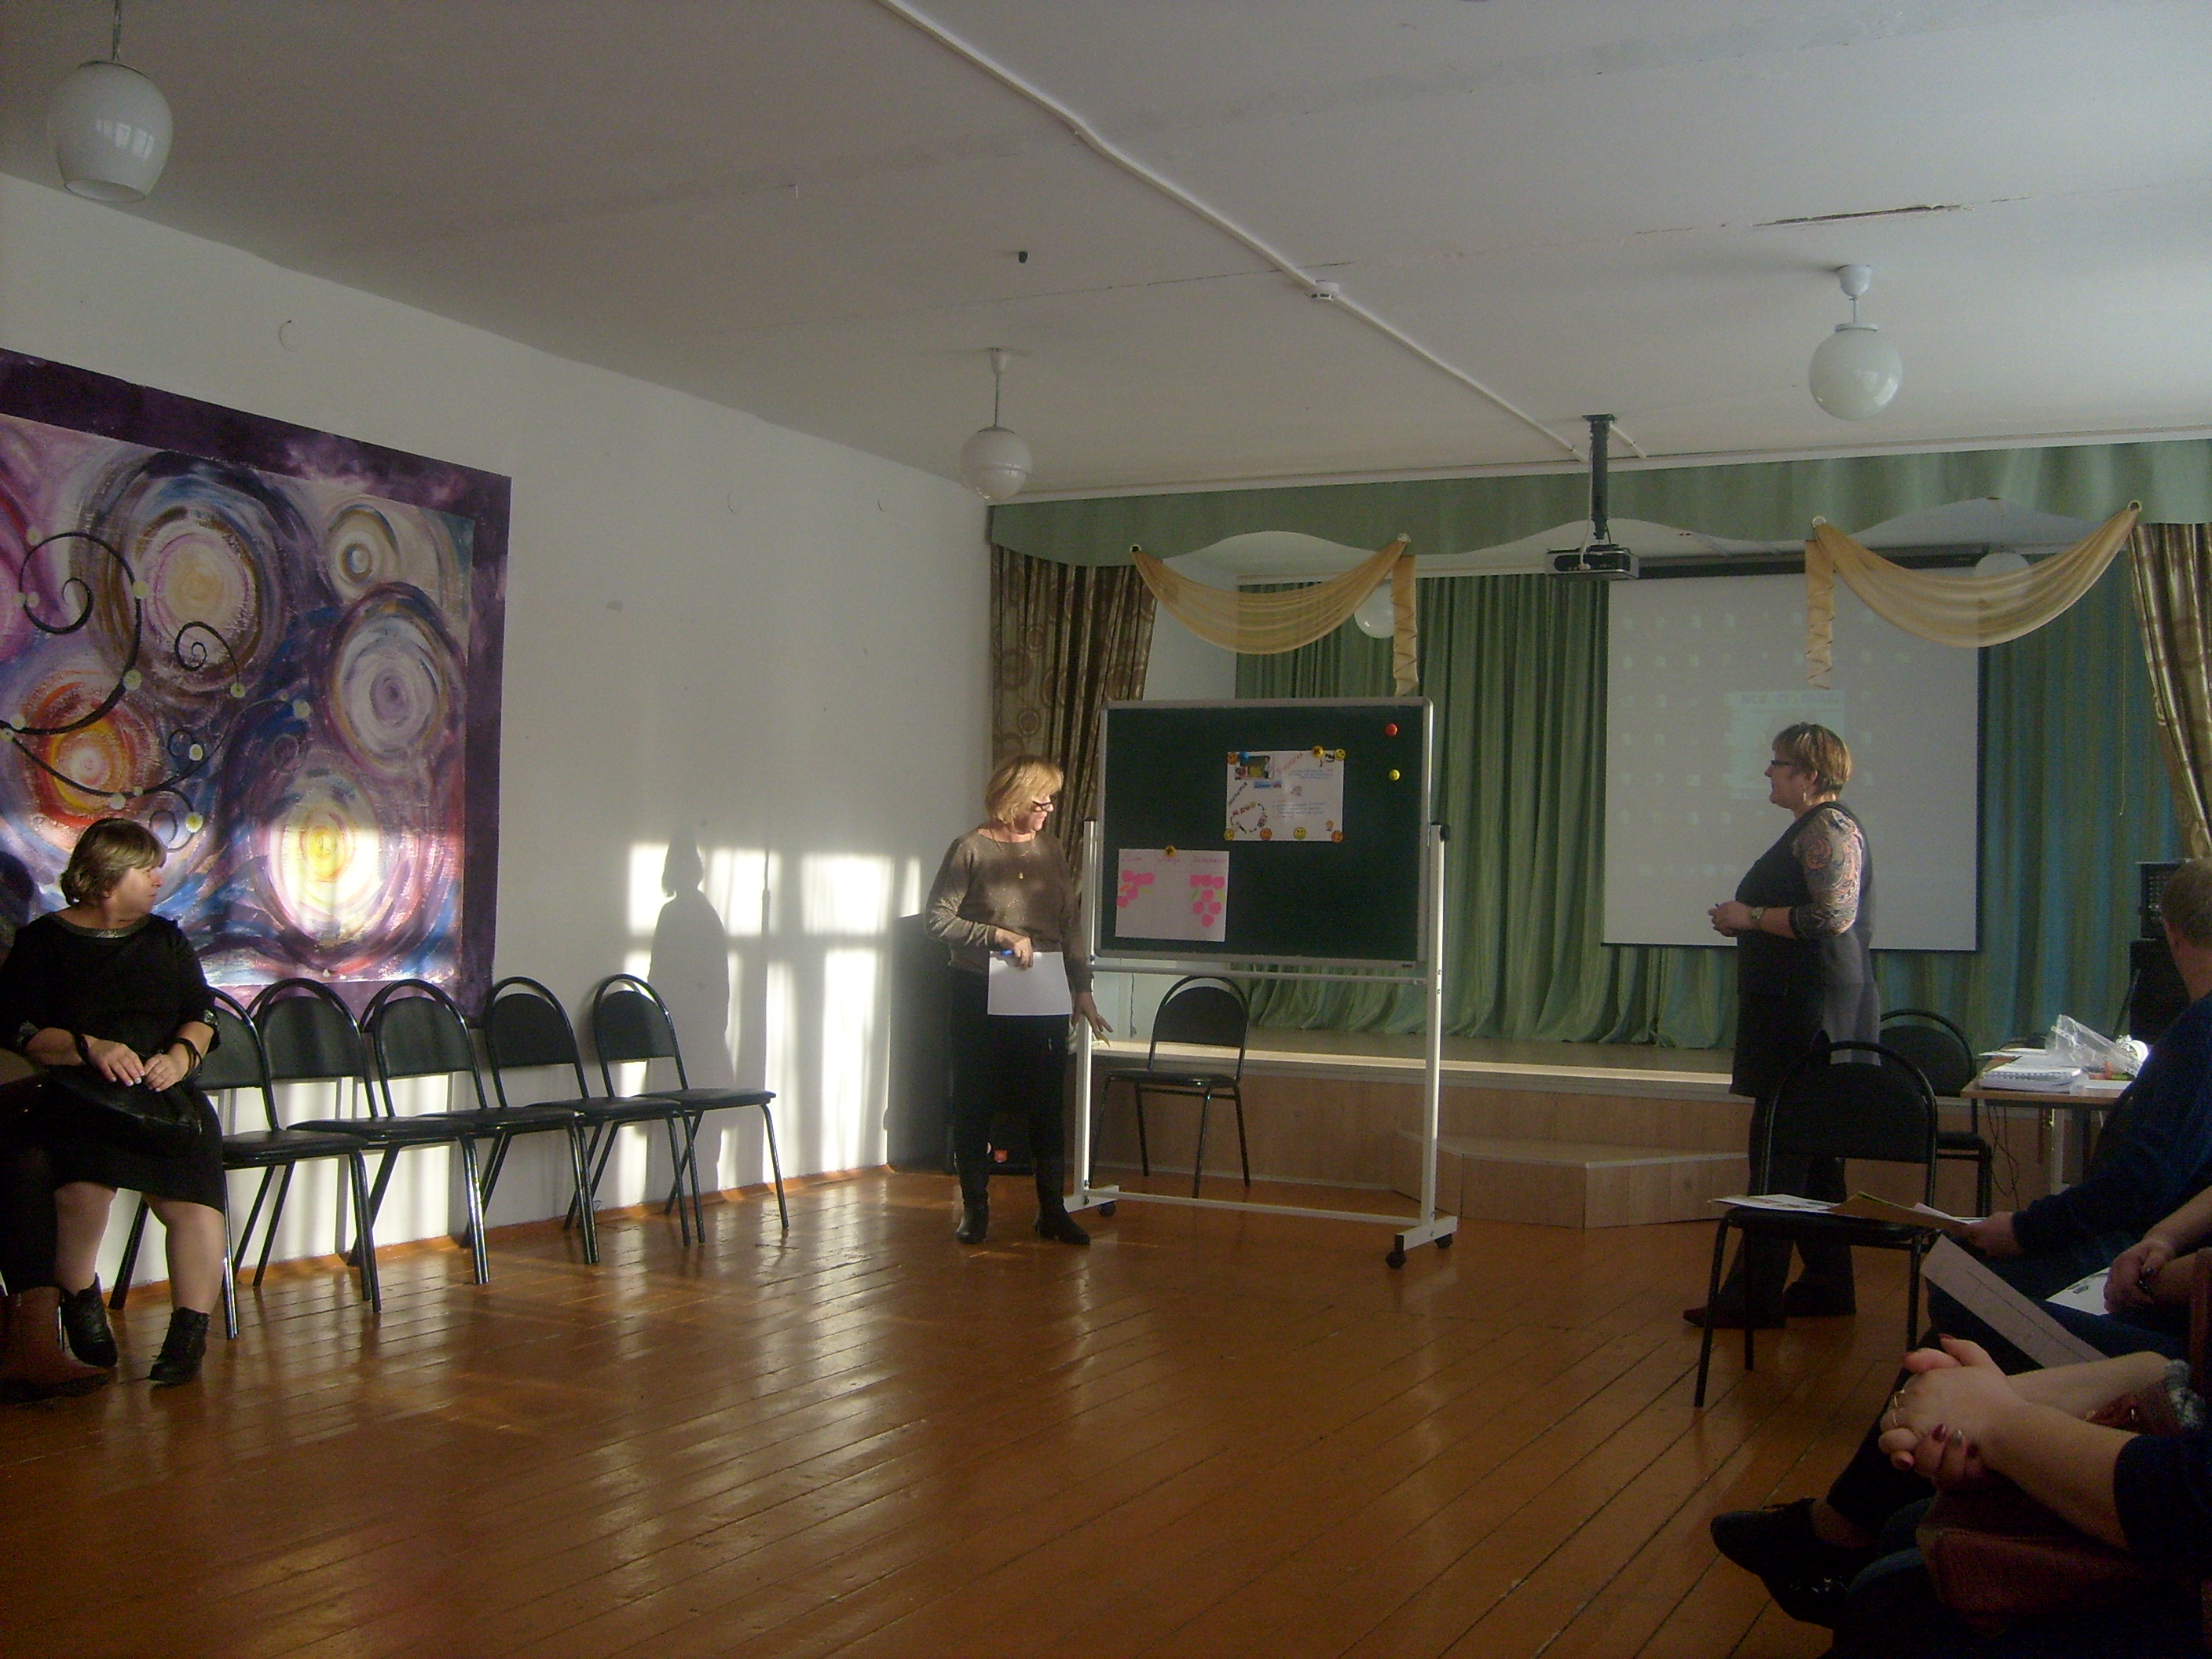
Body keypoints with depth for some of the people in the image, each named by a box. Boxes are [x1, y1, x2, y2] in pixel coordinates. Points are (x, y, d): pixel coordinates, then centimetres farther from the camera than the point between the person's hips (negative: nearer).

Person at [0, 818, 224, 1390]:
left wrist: (181, 1055, -7)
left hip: (162, 1091, 3)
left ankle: (189, 1335, -25)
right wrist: (91, 1048, -18)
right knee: (85, 1183, -34)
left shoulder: (166, 939, 23)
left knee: (191, 1192, -27)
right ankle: (78, 1301, -8)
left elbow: (202, 1016, 16)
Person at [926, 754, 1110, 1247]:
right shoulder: (971, 849, -7)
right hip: (980, 996, -4)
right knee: (975, 1104, 3)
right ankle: (975, 1210, 14)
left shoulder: (1049, 849, 8)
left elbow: (1070, 924, 12)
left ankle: (1052, 1210, 14)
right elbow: (939, 919, -9)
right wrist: (1000, 936, -17)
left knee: (1046, 1104, 6)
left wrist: (1082, 989, 8)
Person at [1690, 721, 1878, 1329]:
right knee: (1812, 1147, 14)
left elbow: (1835, 915, -24)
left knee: (1781, 1149, -9)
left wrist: (1751, 917, -15)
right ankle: (1826, 1285, 21)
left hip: (1812, 1006, -11)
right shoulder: (1814, 827, 20)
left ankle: (1753, 1295, -6)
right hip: (1800, 1005, 11)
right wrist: (1747, 919, 15)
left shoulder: (1830, 829, -13)